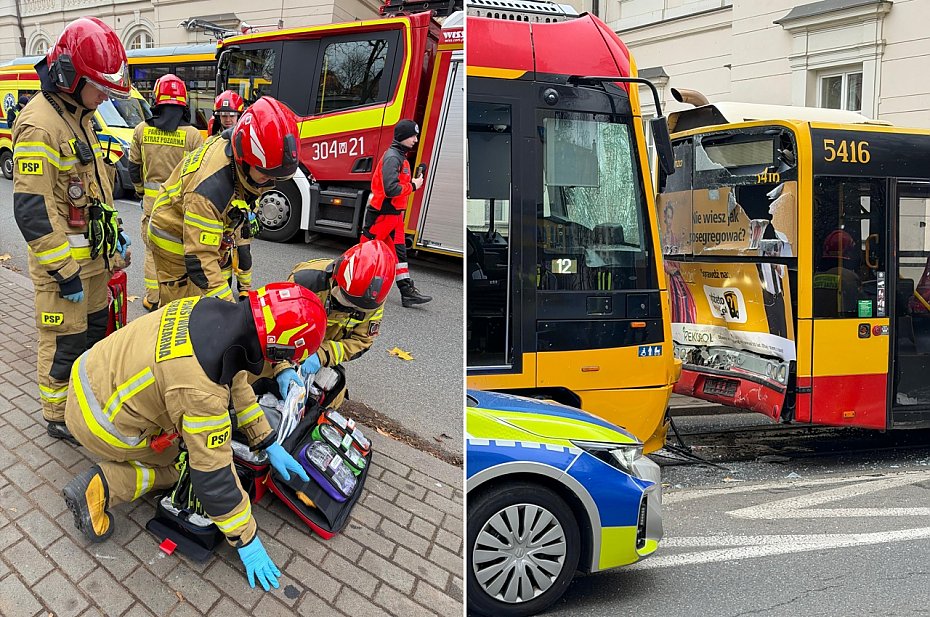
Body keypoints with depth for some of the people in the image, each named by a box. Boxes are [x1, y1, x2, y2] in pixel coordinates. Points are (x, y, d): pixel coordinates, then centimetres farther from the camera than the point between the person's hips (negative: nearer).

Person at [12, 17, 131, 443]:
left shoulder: (79, 116, 10)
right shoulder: (39, 125, -21)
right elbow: (33, 210, -24)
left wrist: (114, 232, 21)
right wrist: (65, 271, -21)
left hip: (93, 254, 9)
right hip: (62, 260, -9)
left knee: (95, 328, 21)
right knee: (64, 341, 2)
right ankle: (59, 417, 18)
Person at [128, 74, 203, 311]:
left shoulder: (142, 130, -1)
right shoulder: (192, 134, -10)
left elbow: (134, 167, 7)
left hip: (152, 200, 2)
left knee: (153, 249, 14)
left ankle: (152, 298, 20)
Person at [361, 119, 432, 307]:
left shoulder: (401, 157, 15)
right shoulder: (392, 157, -17)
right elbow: (391, 189, -27)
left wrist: (412, 182, 3)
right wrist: (413, 186, -15)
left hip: (394, 214, 10)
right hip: (382, 214, -10)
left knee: (399, 252, 7)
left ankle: (407, 291, 7)